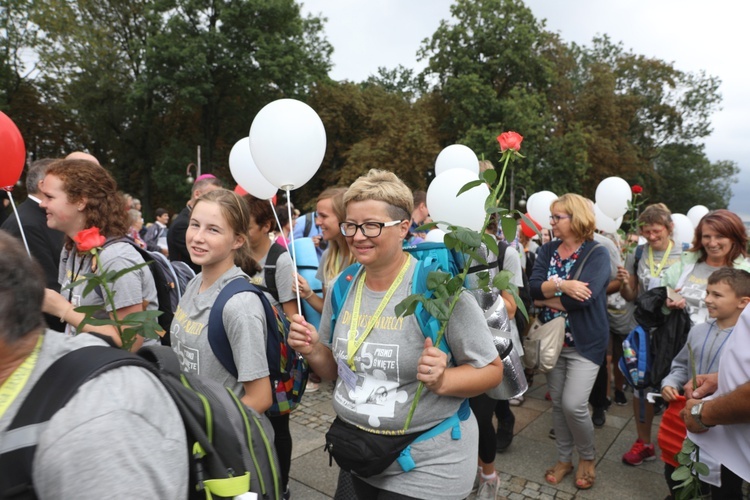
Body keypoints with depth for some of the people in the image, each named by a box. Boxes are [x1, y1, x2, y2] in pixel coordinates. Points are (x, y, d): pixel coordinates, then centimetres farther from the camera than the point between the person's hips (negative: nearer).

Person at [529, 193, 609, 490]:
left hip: (585, 342, -5)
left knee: (573, 404, -8)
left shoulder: (597, 253, -11)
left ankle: (587, 457, 20)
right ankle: (564, 458, 32)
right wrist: (562, 286, -26)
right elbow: (533, 287, -10)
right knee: (557, 403, 12)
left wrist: (546, 299, -12)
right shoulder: (548, 250, 3)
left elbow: (583, 297, -25)